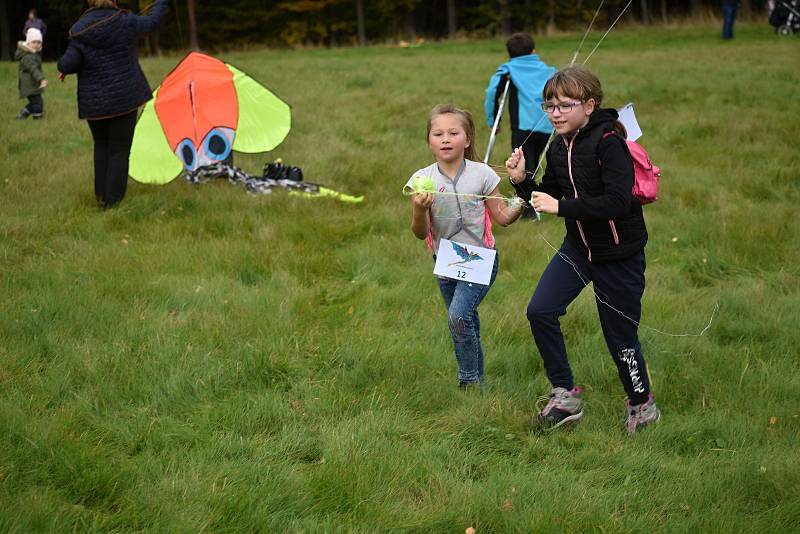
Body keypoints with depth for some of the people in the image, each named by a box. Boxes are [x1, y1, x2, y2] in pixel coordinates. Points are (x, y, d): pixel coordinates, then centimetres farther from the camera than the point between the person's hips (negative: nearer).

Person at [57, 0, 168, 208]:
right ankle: (113, 199, 6)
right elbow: (152, 21, 10)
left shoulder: (80, 31, -8)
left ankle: (101, 195, 25)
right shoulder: (126, 22, -8)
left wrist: (63, 67, 10)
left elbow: (67, 64, -14)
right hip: (123, 98, -2)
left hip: (94, 102, 2)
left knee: (101, 146, 21)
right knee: (119, 149, 6)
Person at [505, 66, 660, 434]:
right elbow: (547, 201, 11)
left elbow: (618, 203, -29)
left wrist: (561, 206, -30)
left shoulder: (608, 142, -21)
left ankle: (643, 405, 28)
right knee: (540, 311, -8)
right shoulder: (558, 148, 3)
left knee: (620, 334, 4)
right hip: (578, 248, 7)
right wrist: (522, 181, -7)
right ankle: (565, 396, 6)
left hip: (619, 254, -7)